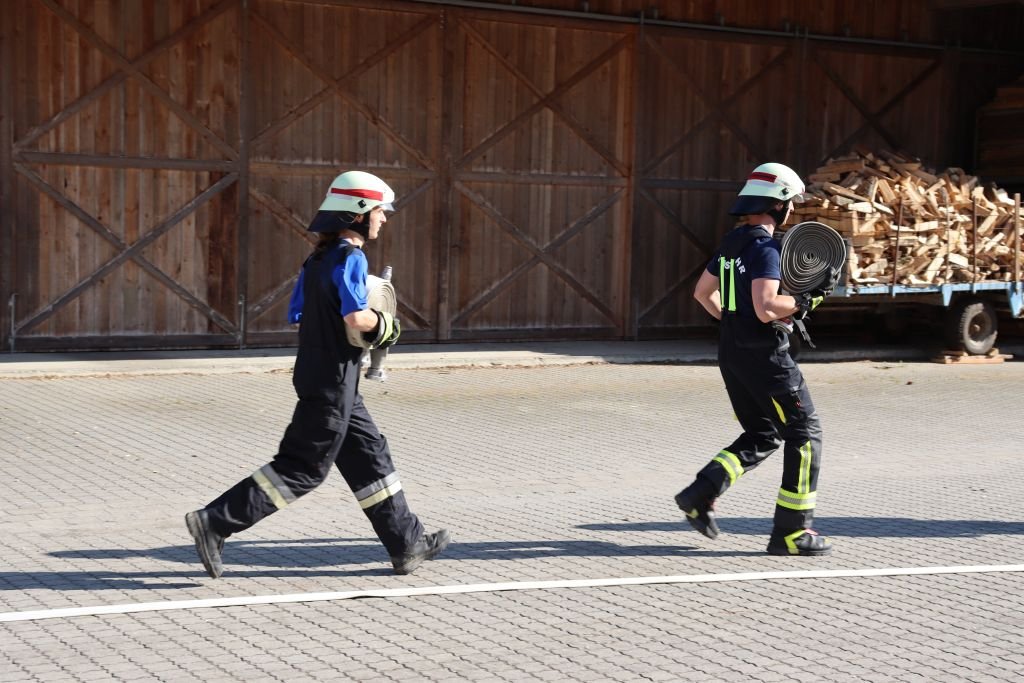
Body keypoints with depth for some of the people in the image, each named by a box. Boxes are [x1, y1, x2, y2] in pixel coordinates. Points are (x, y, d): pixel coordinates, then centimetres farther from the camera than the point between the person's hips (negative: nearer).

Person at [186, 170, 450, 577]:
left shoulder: (317, 259, 12)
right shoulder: (349, 257, -15)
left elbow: (298, 317, 14)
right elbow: (356, 317, -27)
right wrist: (384, 325, -6)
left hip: (315, 372, 10)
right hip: (332, 380, -10)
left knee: (370, 457, 14)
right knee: (303, 468, -4)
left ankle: (407, 543, 20)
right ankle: (216, 522, -4)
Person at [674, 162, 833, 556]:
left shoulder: (732, 243, 12)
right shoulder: (765, 247, -17)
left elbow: (703, 292, 22)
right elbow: (766, 307, -26)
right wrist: (806, 301, -12)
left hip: (732, 354, 9)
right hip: (764, 357, -9)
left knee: (762, 436, 19)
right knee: (805, 433, 1)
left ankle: (700, 495, 8)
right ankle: (791, 532, 1)